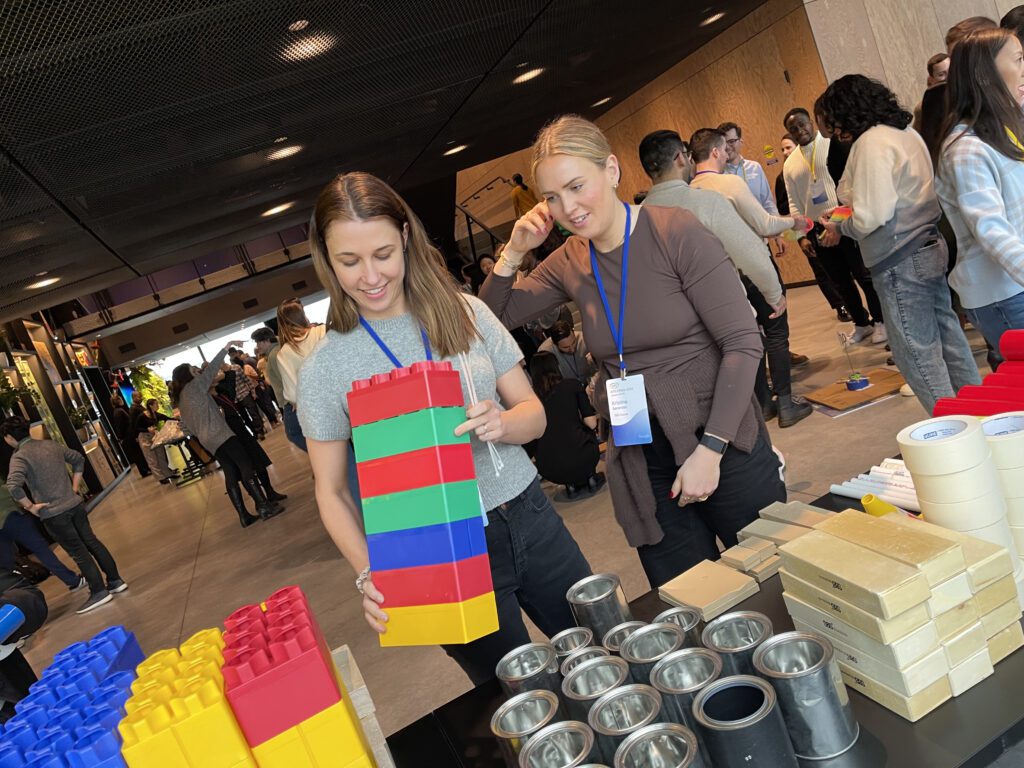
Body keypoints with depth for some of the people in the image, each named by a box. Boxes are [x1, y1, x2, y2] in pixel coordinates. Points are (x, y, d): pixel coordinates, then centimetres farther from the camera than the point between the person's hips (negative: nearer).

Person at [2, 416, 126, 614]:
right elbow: (79, 459, 18)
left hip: (53, 514, -6)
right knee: (92, 542, 15)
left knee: (78, 552, 2)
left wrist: (30, 506, -15)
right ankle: (115, 580, 20)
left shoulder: (19, 457, -13)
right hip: (74, 504, 6)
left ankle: (99, 592, 9)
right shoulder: (51, 445, 7)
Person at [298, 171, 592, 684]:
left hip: (530, 520, 3)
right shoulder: (325, 368, -6)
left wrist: (503, 423, -20)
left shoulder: (466, 313, -2)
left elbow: (534, 413, 3)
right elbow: (331, 491, -1)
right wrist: (368, 574, -16)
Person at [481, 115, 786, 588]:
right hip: (641, 467, 4)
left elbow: (743, 343, -14)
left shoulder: (676, 233, -12)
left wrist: (709, 449, -18)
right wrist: (512, 253, -5)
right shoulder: (569, 264, 2)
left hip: (720, 444, -4)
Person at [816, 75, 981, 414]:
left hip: (900, 262, -9)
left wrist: (840, 227, -3)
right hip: (929, 246, 9)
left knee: (918, 354, 0)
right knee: (948, 339, 15)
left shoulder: (871, 142, -16)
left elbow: (872, 216, -21)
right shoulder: (906, 132, 12)